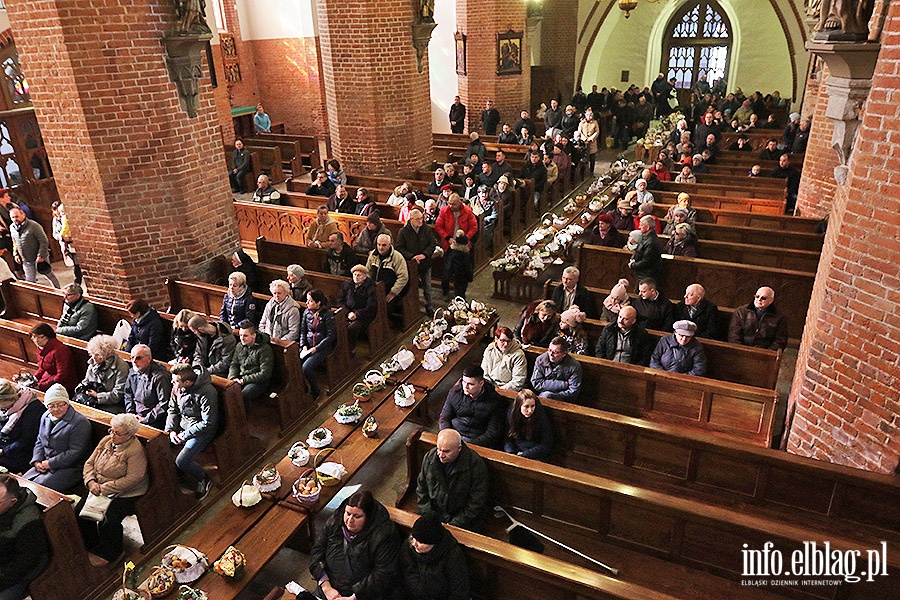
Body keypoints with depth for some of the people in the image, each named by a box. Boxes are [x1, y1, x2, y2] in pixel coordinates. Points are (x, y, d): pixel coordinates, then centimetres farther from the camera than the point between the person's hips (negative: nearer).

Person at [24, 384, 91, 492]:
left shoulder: (80, 423, -15)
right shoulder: (45, 417, 11)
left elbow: (75, 453, -17)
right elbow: (39, 442, 20)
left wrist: (50, 463, -15)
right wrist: (37, 461, 3)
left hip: (68, 468, -7)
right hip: (44, 465, 8)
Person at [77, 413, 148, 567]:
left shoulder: (135, 450, -20)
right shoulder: (106, 441, 4)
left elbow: (132, 479, -24)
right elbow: (89, 463, 10)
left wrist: (104, 488, -21)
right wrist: (91, 482, -9)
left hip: (125, 494, -7)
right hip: (99, 489, 8)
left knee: (107, 521, -22)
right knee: (79, 512, -8)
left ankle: (109, 553, 6)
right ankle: (90, 545, 16)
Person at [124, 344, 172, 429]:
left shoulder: (159, 376, -16)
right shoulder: (132, 372, 10)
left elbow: (164, 403, -17)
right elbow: (128, 394, 22)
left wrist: (146, 419, -14)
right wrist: (130, 413, 8)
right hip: (135, 416, 7)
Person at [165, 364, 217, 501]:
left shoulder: (207, 392, -26)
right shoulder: (177, 388, -4)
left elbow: (208, 423, -23)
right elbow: (172, 410, 10)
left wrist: (184, 435, -19)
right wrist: (171, 430, -6)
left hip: (201, 432, -7)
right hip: (181, 427, 7)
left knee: (181, 461, -20)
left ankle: (204, 480, 8)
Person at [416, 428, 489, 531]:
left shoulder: (476, 465, -21)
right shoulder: (429, 457, -8)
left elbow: (476, 503, -14)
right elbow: (421, 489, 6)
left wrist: (455, 524, -17)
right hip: (435, 511, 4)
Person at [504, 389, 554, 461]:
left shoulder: (541, 417, -15)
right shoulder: (511, 414, -5)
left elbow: (545, 446, -12)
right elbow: (508, 438, 4)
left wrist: (523, 455, -16)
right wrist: (512, 454, -15)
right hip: (516, 450, 3)